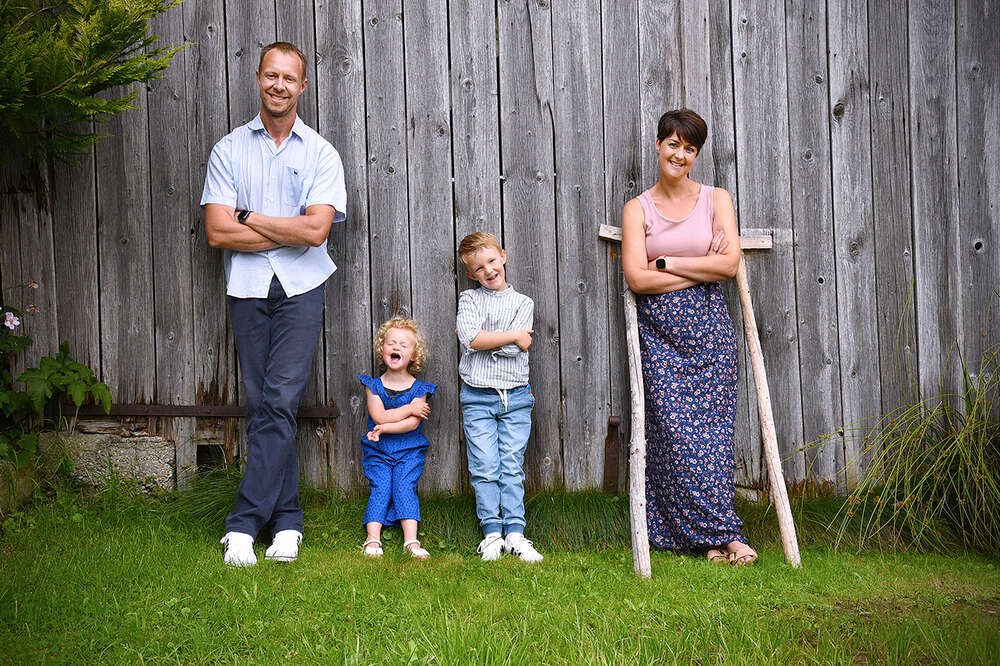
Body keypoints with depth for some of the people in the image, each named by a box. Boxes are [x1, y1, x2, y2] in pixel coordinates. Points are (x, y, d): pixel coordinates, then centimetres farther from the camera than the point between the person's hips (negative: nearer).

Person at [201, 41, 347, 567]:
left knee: (280, 401, -11)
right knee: (261, 404, 3)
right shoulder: (230, 149, 7)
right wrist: (289, 231, -6)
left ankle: (244, 523, -9)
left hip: (300, 287, -2)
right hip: (247, 287, 2)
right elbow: (217, 231, -3)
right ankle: (287, 519, 11)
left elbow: (315, 230, -9)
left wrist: (248, 217, -5)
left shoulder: (321, 154, 5)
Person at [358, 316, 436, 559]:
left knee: (404, 487, -18)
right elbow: (379, 417, -12)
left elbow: (412, 424, -12)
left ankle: (411, 540, -27)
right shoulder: (373, 386, 3)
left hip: (409, 452, -1)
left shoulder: (418, 389, 0)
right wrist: (410, 408, -12)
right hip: (378, 451, 1)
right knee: (380, 488, -15)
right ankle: (373, 540, -24)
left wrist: (384, 428, -20)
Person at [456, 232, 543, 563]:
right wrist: (513, 335, -12)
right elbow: (470, 337, -14)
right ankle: (492, 532, 4)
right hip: (478, 397, -1)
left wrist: (480, 338, -7)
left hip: (515, 396, 1)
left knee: (512, 467, 2)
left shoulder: (523, 303, 7)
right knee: (484, 468, -2)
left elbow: (514, 350, -8)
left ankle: (514, 533, 5)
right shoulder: (469, 299, 5)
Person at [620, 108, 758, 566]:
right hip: (659, 332, 0)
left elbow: (729, 264, -5)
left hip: (708, 328, 1)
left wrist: (666, 262, -6)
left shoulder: (716, 199, 9)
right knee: (676, 431, -8)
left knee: (712, 430, -3)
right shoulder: (637, 208, 7)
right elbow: (637, 278, -6)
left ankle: (710, 536, 3)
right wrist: (704, 268, -5)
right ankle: (724, 534, -2)